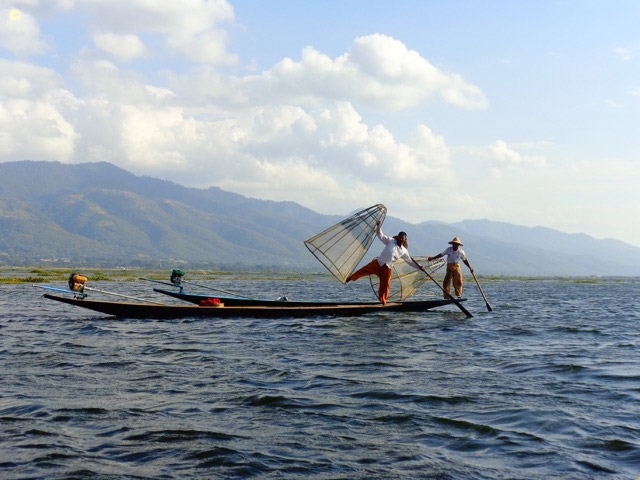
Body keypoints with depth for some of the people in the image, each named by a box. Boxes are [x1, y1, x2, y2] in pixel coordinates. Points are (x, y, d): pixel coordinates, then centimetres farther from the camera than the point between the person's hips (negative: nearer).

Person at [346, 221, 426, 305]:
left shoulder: (404, 251, 9)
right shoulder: (391, 241, 3)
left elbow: (410, 261, 17)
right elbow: (381, 235, -4)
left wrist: (419, 267, 13)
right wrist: (378, 227, -20)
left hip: (386, 268, 2)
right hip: (377, 263, -2)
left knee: (385, 286, 2)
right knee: (363, 270, -8)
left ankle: (383, 301, 18)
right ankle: (350, 278, 11)